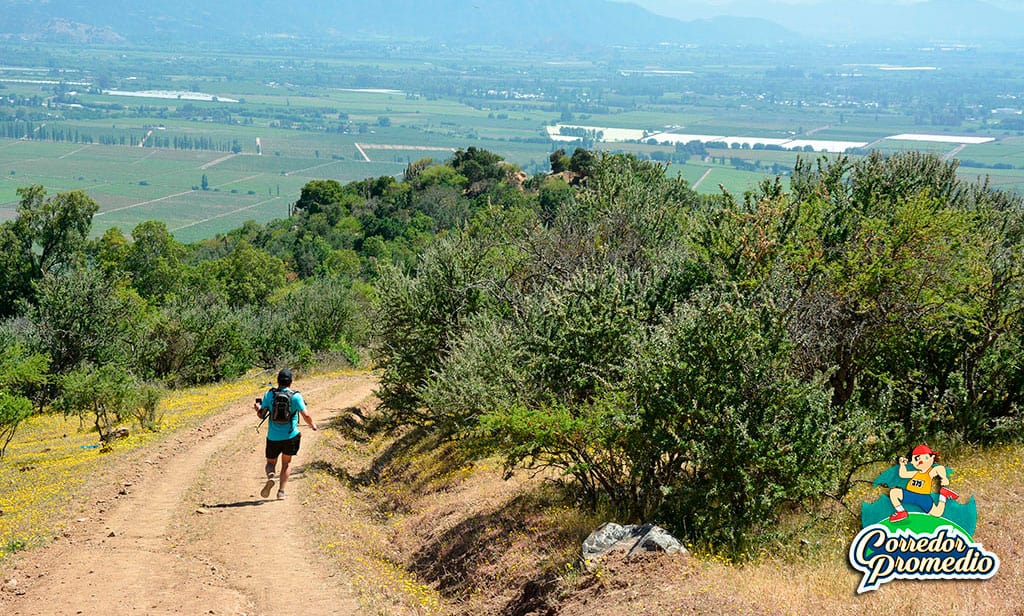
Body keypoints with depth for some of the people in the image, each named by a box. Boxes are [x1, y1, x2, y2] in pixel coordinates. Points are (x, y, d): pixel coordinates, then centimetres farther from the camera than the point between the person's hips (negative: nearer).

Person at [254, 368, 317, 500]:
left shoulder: (269, 395, -2)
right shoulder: (296, 396, -7)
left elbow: (261, 415, -3)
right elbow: (306, 415, -11)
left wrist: (257, 408, 18)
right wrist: (312, 425, 8)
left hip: (273, 437, 1)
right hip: (290, 436, -1)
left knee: (270, 463, 18)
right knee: (286, 463, 19)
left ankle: (270, 477, -15)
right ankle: (281, 492, 10)